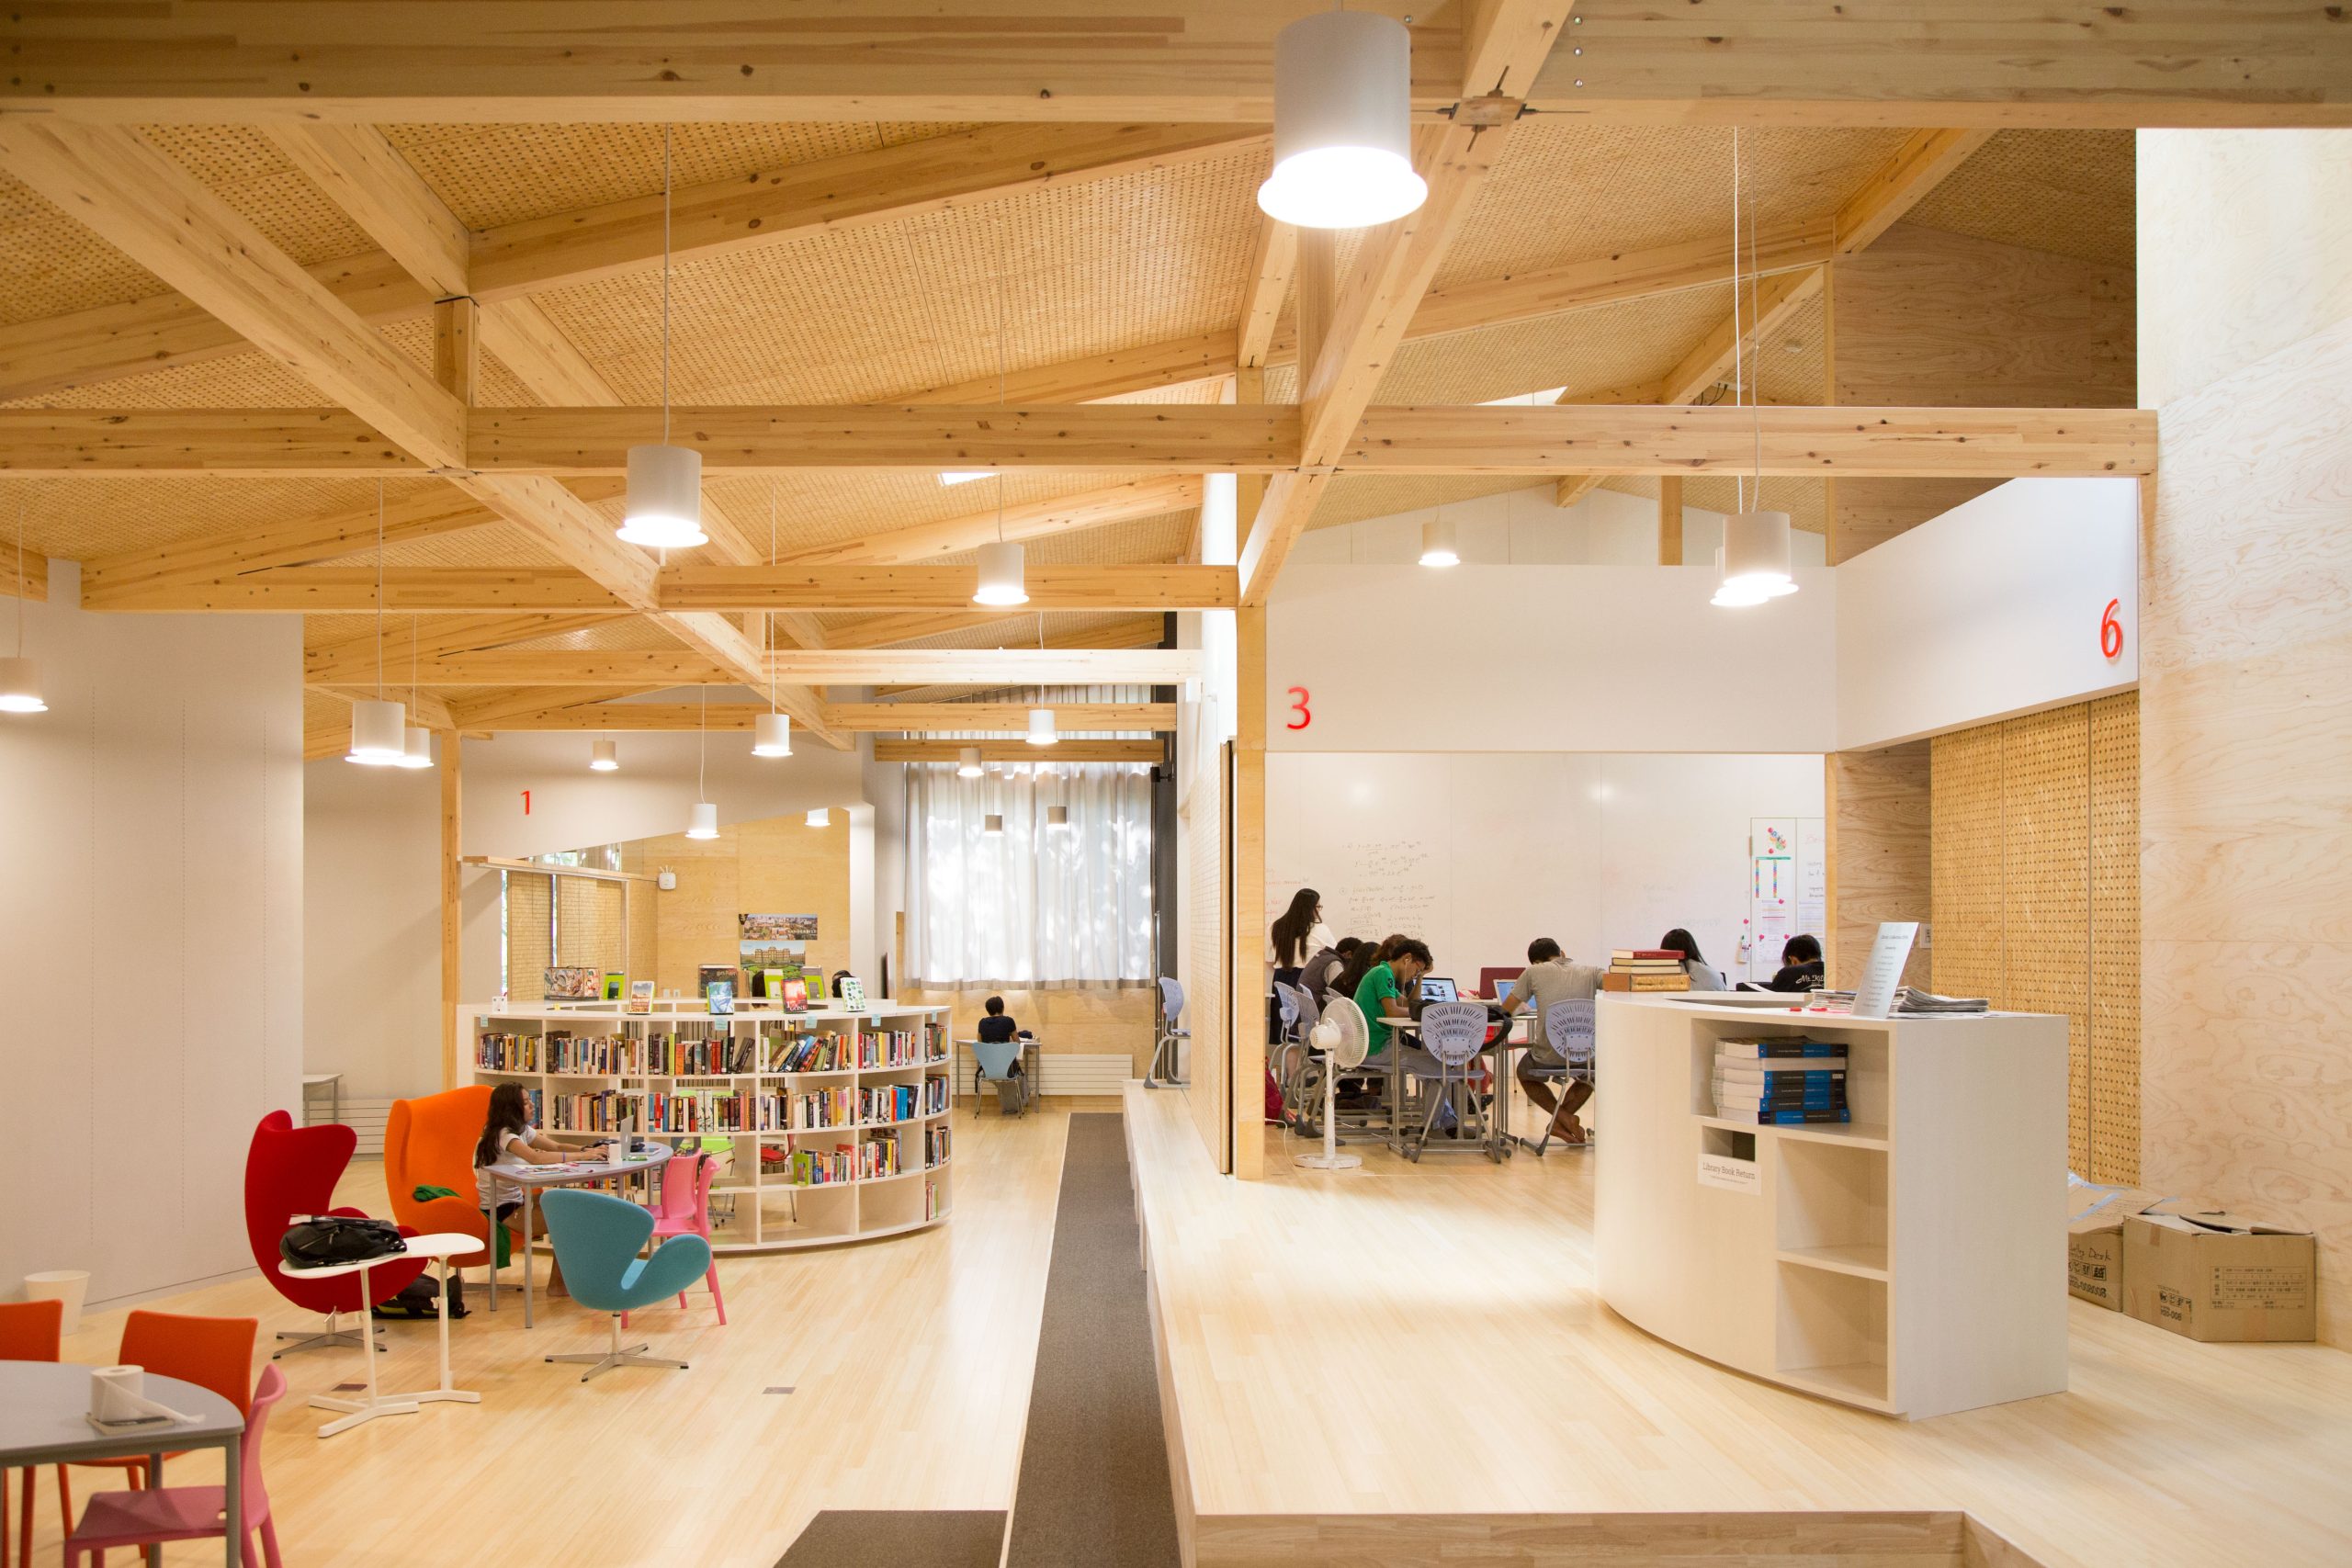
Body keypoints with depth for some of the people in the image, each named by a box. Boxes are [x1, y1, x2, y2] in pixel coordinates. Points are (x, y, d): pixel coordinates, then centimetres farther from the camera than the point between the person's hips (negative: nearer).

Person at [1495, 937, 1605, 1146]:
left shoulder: (1533, 972, 3)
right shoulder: (1589, 972, 7)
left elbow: (1506, 1010, 8)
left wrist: (1522, 1004, 31)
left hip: (1548, 1058, -2)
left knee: (1525, 1073, 33)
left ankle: (1563, 1117, 9)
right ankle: (1561, 1120, 17)